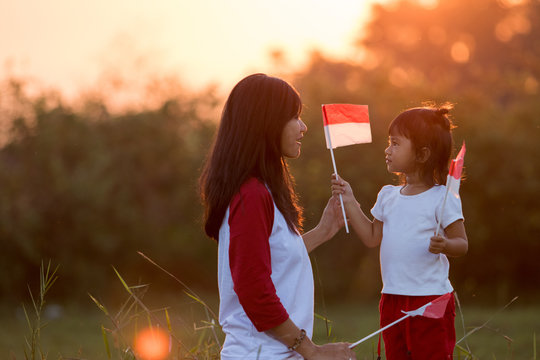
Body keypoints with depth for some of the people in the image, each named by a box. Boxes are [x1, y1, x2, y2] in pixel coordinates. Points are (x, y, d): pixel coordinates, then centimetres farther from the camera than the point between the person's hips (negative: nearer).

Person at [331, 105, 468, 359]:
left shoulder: (442, 198, -9)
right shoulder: (388, 196, 11)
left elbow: (462, 243, -7)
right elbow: (372, 237, 14)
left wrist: (445, 245, -29)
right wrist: (350, 202, 10)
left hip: (430, 298, -7)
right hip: (392, 298, 7)